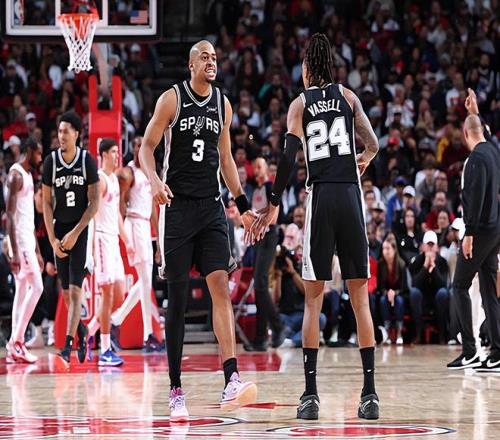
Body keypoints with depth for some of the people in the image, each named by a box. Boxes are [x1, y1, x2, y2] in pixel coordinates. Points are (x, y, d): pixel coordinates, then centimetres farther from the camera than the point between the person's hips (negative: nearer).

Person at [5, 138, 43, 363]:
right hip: (20, 239, -10)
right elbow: (10, 214, -19)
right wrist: (15, 252, -24)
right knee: (36, 287, -13)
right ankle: (16, 341, -12)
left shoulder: (27, 175, 18)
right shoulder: (16, 175, -12)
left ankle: (16, 345, 9)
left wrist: (37, 251, 23)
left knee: (23, 290, 8)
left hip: (28, 239, 10)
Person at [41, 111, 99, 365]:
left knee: (75, 288, -12)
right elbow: (46, 203, 1)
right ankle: (82, 332, 28)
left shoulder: (87, 161, -9)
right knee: (65, 291, 7)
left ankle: (69, 342, -16)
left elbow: (94, 202, -8)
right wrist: (52, 239, -6)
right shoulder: (51, 161, -3)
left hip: (82, 229, -3)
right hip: (60, 229, 3)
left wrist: (75, 233, -15)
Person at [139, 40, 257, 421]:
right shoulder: (172, 99, -2)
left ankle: (231, 381, -21)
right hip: (178, 205, -3)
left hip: (211, 206, 3)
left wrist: (242, 204, 15)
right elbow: (147, 147, -3)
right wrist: (155, 181, -22)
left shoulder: (223, 104, 10)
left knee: (221, 285, -12)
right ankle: (176, 390, 7)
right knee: (178, 296, -1)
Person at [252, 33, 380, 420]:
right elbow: (373, 144, 13)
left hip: (320, 198, -1)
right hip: (351, 198, 1)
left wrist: (273, 206, -2)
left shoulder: (300, 104, 6)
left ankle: (311, 393, -2)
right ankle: (370, 392, -2)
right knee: (360, 299, 3)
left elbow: (289, 157, -5)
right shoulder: (348, 96, 10)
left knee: (313, 300, 4)